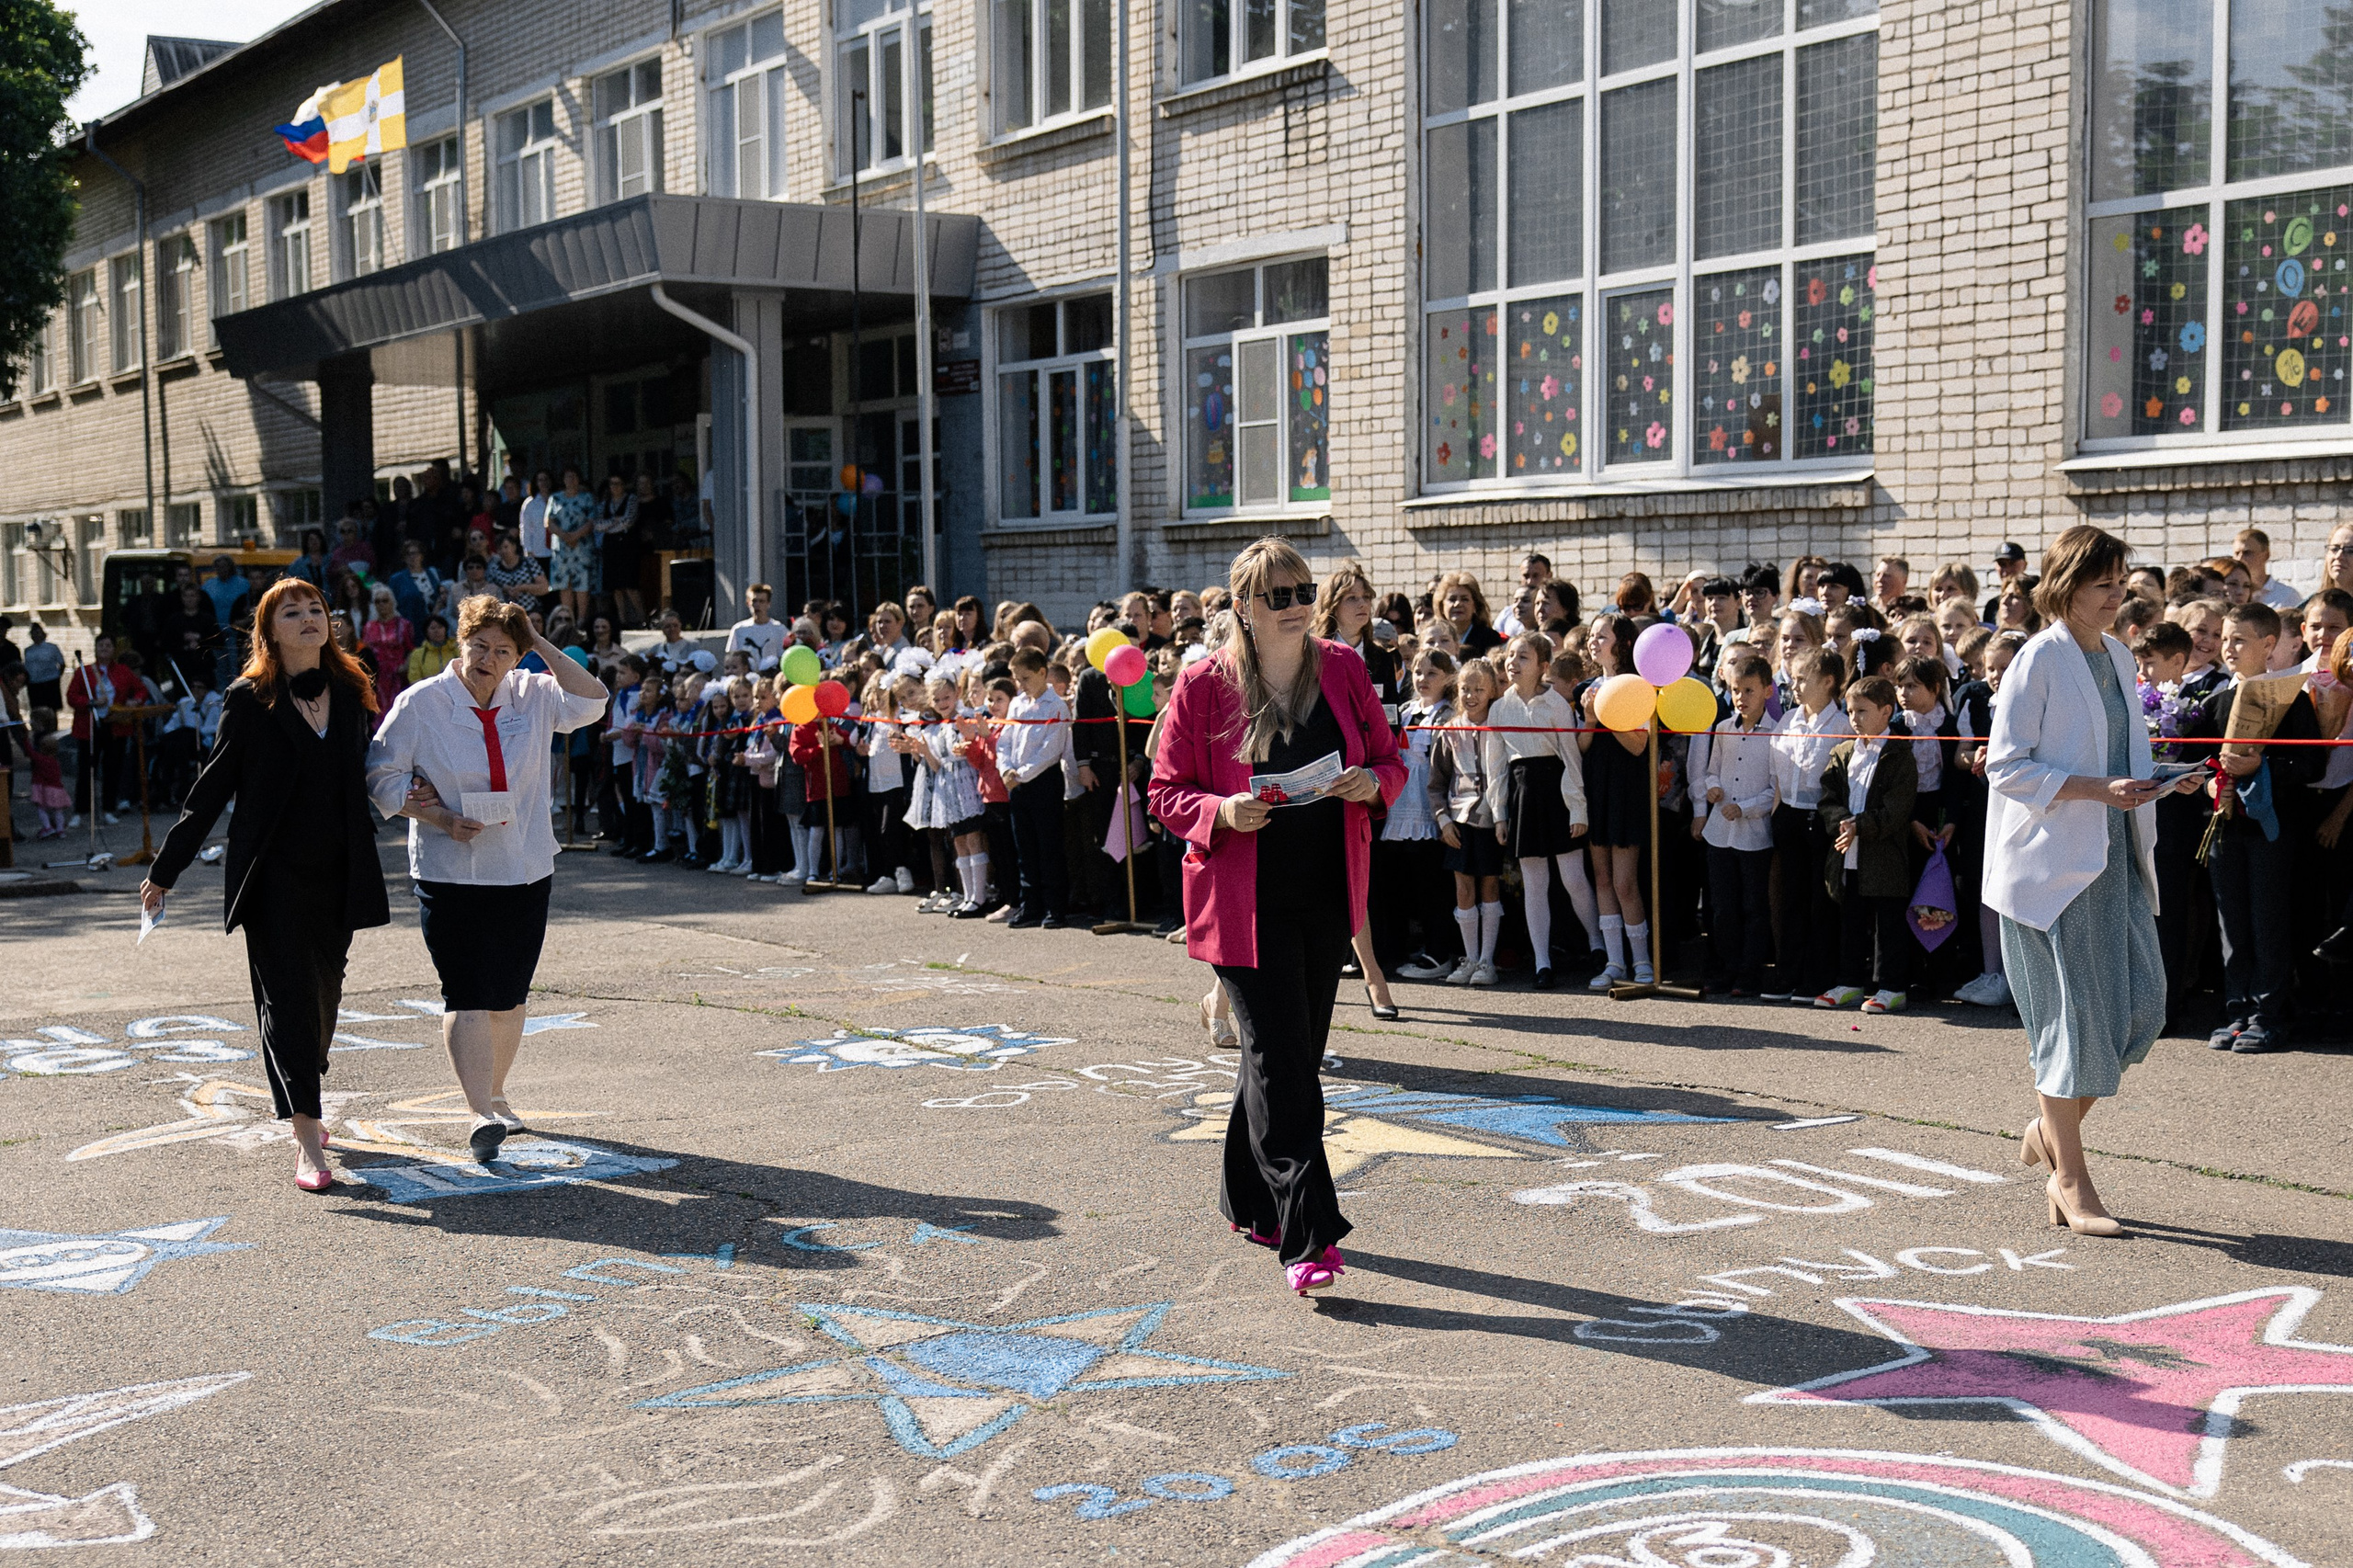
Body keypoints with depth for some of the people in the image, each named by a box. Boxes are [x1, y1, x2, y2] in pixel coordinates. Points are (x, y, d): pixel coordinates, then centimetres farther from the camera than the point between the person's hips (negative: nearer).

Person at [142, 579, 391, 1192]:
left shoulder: (350, 693, 8)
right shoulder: (250, 700, -4)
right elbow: (213, 788, 0)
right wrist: (165, 870, 1)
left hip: (335, 874, 4)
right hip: (273, 875, -4)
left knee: (323, 994, 12)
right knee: (286, 997, -9)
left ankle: (298, 1106, 34)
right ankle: (307, 1141, -13)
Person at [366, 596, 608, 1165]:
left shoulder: (532, 697, 6)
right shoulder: (420, 703, -3)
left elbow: (590, 701, -5)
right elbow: (383, 775, -3)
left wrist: (542, 646, -5)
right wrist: (441, 820, -15)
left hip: (525, 874, 4)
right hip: (450, 877, -4)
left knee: (507, 998, 11)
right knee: (467, 996, -12)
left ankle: (494, 1095, 28)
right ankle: (481, 1115, -16)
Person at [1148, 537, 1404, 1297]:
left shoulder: (1343, 670, 5)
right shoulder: (1204, 684, -5)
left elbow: (1390, 762, 12)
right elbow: (1167, 792, -2)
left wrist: (1371, 782, -11)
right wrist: (1221, 813, -21)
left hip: (1328, 896, 5)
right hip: (1247, 903, -4)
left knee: (1293, 1054, 14)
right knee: (1280, 1063, -10)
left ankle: (1249, 1200, 33)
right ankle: (1307, 1238, -9)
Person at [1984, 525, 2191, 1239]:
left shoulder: (2119, 658, 12)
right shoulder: (2039, 659, -10)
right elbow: (2006, 765, -14)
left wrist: (2143, 790, 7)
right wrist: (2100, 791, -21)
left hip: (2114, 858, 7)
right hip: (2051, 859, -7)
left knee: (2141, 1002, 2)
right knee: (2071, 1014, -5)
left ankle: (2050, 1130, 22)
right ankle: (2070, 1181, 5)